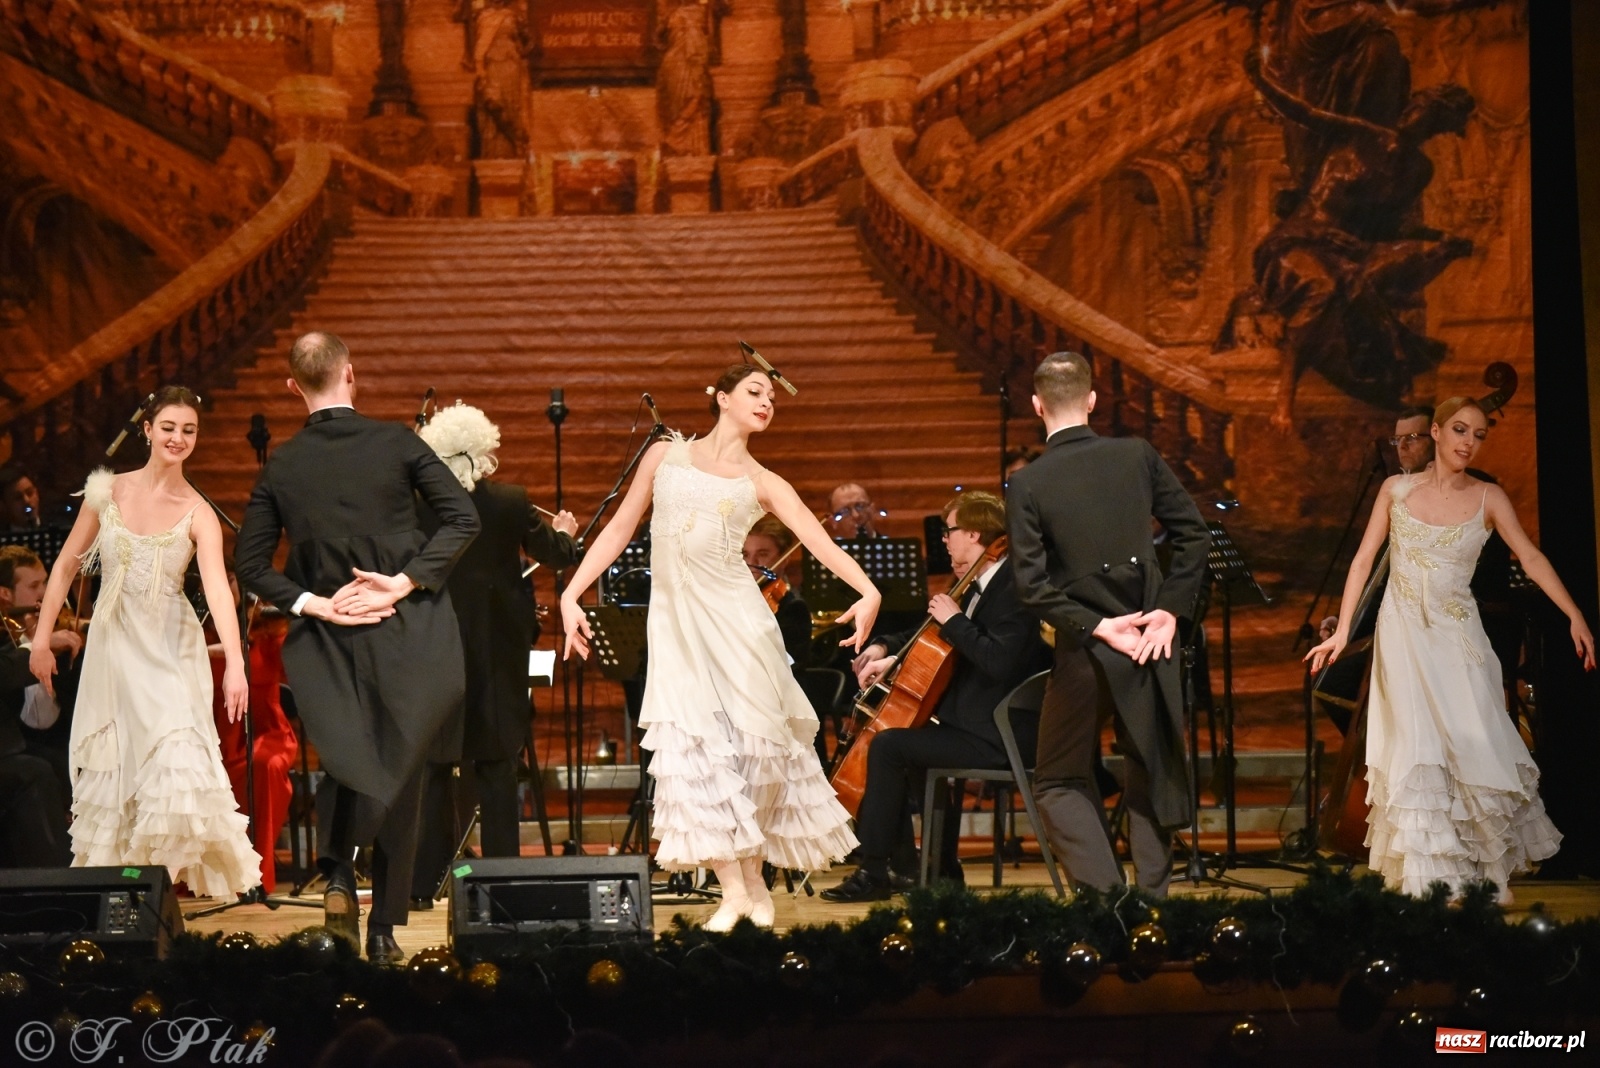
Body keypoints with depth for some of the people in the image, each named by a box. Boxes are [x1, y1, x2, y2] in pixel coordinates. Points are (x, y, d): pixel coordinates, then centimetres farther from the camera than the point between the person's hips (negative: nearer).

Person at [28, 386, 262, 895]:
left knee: (176, 755, -16)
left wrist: (235, 663, -33)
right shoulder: (107, 492, 0)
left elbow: (217, 588, -20)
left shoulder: (198, 515, -7)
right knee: (109, 767, 5)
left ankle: (164, 872, -1)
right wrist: (41, 638, 4)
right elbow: (65, 566, 7)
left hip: (170, 650, -2)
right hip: (113, 644, 2)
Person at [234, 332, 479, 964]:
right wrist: (408, 580, -12)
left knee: (346, 763, 21)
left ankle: (338, 870, -6)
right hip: (406, 635, -1)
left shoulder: (279, 466, 0)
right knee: (400, 777, 9)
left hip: (330, 639, 1)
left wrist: (313, 603, -4)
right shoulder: (396, 443, -5)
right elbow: (463, 517, -10)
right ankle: (384, 931, 11)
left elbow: (251, 564, -1)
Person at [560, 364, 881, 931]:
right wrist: (572, 593, 1)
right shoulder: (666, 454, 10)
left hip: (734, 618, 0)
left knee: (752, 742, 0)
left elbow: (822, 542, -7)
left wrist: (867, 591, -25)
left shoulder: (763, 483, 6)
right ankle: (731, 890, -2)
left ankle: (755, 878, 17)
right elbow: (620, 528, 11)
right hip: (675, 617, 0)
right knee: (695, 746, -6)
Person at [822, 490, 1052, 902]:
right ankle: (941, 868, 27)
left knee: (888, 745, -16)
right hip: (979, 723, 11)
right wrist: (886, 649, 11)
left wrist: (954, 620, -20)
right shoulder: (983, 584, 13)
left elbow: (999, 662, -30)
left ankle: (873, 871, -11)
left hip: (999, 736, -11)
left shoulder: (1013, 588, -16)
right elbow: (936, 639, 26)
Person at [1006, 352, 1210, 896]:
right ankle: (1152, 894, 14)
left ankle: (1104, 889, -4)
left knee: (1059, 782, 12)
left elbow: (1032, 583, -14)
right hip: (1150, 642, 2)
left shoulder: (1026, 484, -9)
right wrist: (1171, 609, -1)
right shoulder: (1139, 456, -2)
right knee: (1151, 775, 17)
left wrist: (1095, 626, -9)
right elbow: (1194, 535, -2)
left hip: (1083, 647, -2)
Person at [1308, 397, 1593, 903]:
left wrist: (1576, 616, -18)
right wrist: (1342, 631, -1)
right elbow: (1363, 560, 4)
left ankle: (1480, 877, 10)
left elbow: (1531, 558, -7)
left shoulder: (1488, 497, 1)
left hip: (1457, 636, 0)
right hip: (1404, 634, 0)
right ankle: (1429, 880, -1)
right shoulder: (1397, 490, 3)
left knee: (1472, 748, -4)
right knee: (1417, 749, -6)